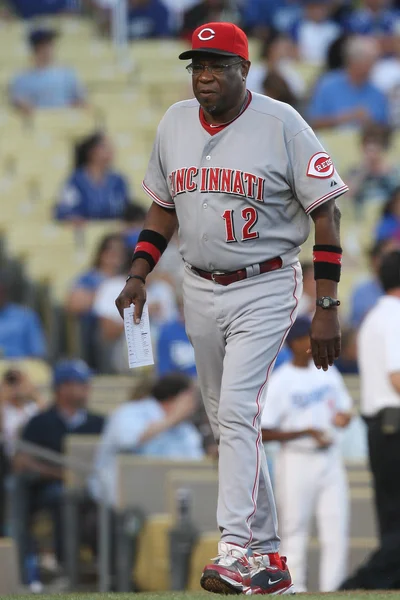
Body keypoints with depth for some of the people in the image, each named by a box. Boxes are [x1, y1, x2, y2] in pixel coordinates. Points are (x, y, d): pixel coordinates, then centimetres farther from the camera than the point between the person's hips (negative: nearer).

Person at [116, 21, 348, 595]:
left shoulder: (282, 124, -12)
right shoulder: (174, 123, 5)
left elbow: (325, 213, -10)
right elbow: (163, 206, 17)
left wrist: (326, 308, -14)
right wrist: (138, 275, 3)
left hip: (265, 289, -6)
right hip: (199, 290, 6)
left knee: (238, 412, -18)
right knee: (226, 420, 9)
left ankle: (236, 551, -23)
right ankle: (266, 552, 17)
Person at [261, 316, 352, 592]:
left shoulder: (327, 372, 9)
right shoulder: (279, 382, -8)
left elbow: (344, 409, 20)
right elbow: (264, 433, -11)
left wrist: (343, 417, -4)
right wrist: (306, 432, -19)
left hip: (330, 458, 5)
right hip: (296, 462, -5)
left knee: (337, 530, 0)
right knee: (295, 531, -1)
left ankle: (333, 589, 3)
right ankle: (295, 588, 3)